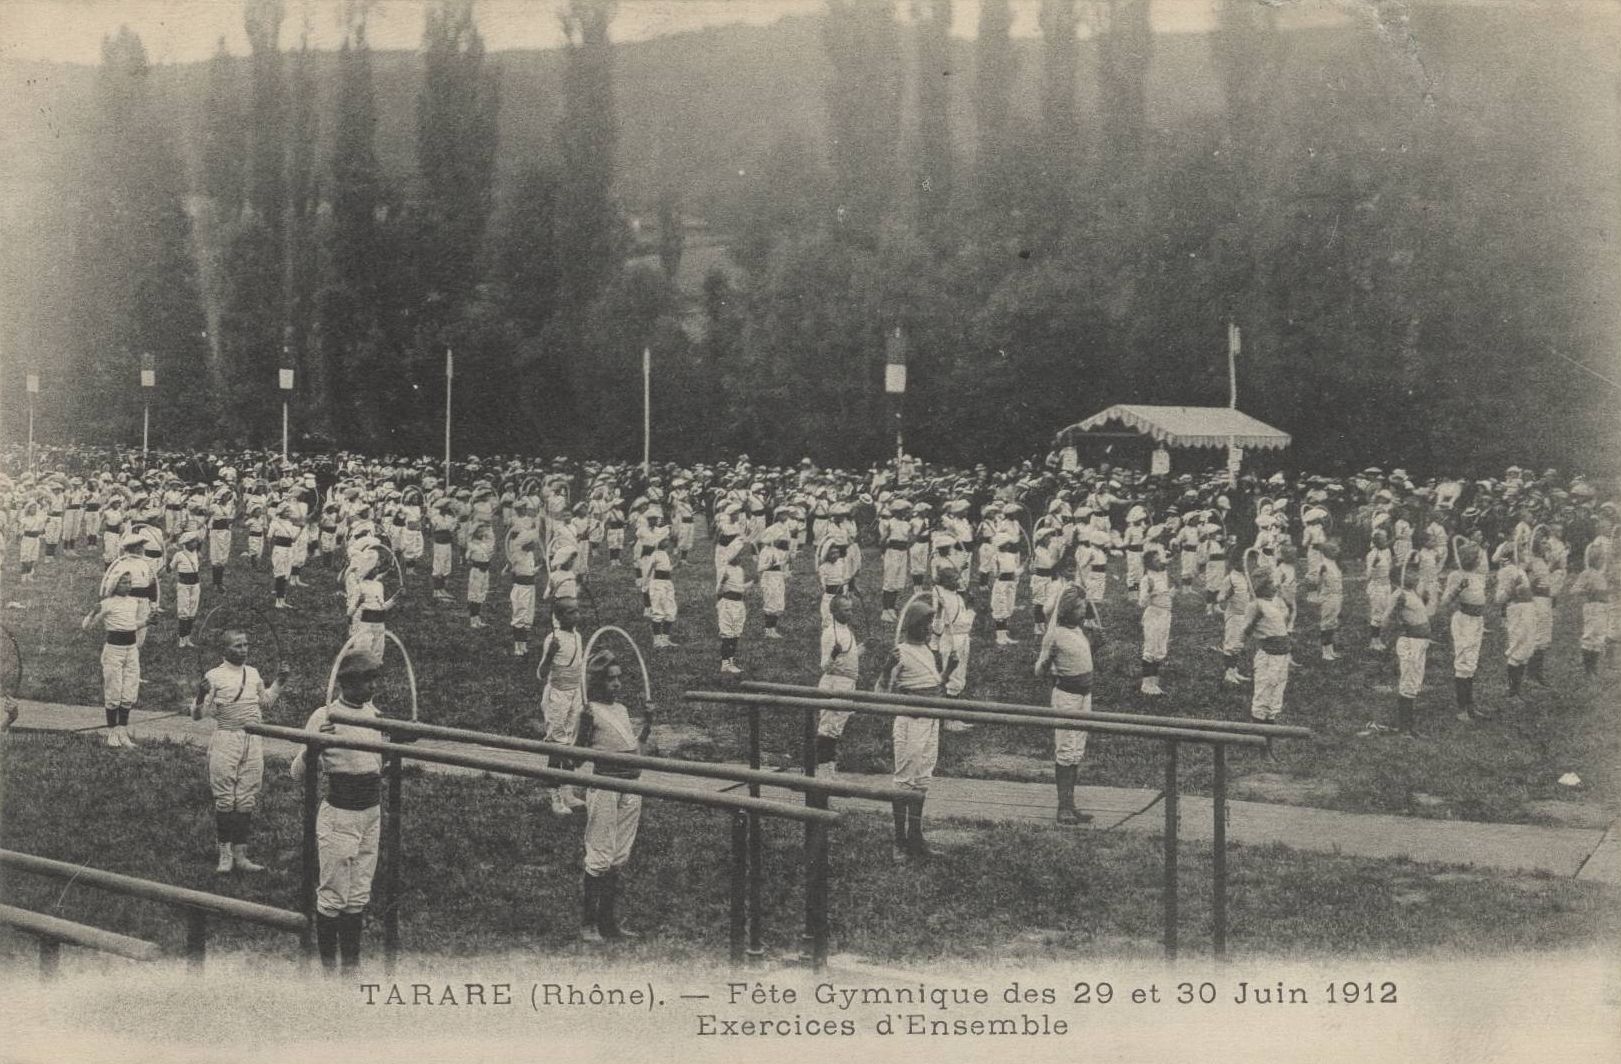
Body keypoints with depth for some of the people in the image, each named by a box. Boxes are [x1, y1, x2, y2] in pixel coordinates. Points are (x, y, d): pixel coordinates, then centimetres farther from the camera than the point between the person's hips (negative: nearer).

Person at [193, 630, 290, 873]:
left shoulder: (253, 673, 11)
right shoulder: (214, 676, -6)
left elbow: (264, 704, 26)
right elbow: (197, 715, -9)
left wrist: (278, 682, 17)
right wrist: (200, 697, -28)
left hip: (253, 741, 5)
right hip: (226, 741, -5)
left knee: (246, 800, 7)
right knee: (225, 800, -2)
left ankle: (240, 855, 13)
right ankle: (225, 855, 7)